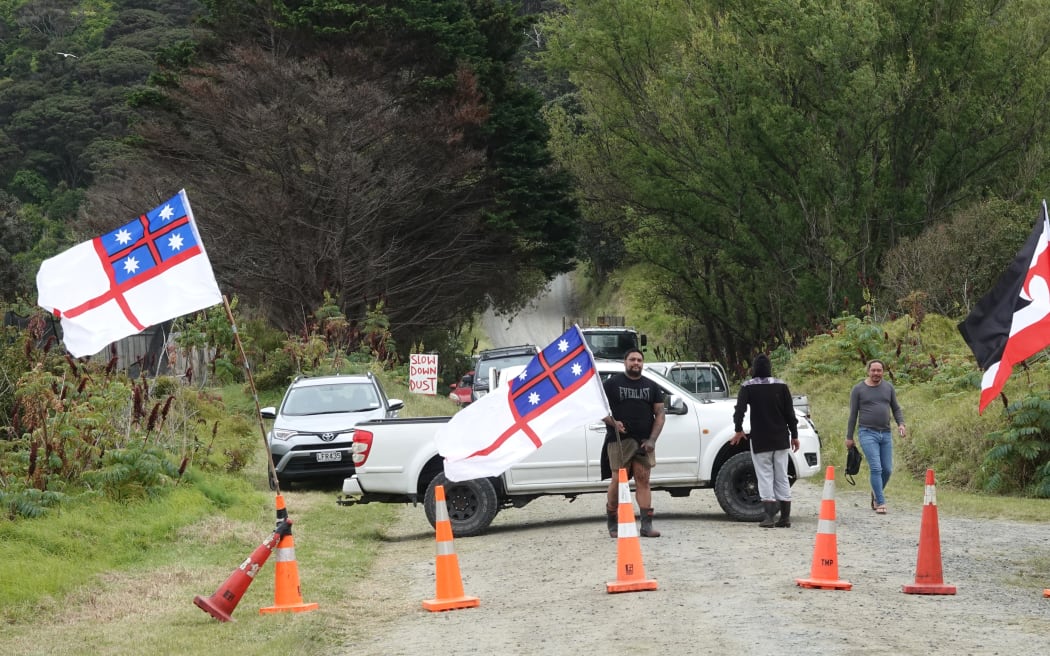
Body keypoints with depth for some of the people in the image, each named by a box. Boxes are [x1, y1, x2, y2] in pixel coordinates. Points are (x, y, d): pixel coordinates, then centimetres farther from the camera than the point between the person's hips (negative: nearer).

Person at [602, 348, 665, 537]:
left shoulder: (651, 387, 15)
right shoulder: (612, 383, 6)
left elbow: (659, 414, 12)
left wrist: (652, 439, -2)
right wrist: (613, 422, -16)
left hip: (644, 442, 3)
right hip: (619, 441, -3)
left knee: (643, 481, -2)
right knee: (618, 481, -6)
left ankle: (647, 525, -4)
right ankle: (613, 524, 5)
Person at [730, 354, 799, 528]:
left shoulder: (748, 387, -5)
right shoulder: (781, 386, 2)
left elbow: (739, 410, -11)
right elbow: (790, 413, 3)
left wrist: (739, 431, 3)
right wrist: (794, 435, 10)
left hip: (760, 440, -3)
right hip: (781, 439, 3)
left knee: (765, 476, 0)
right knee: (782, 476, 9)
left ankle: (769, 516, -11)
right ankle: (785, 517, 7)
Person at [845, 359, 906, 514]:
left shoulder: (888, 388, 9)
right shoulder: (858, 389, 1)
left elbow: (896, 409, 15)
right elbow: (853, 414, 4)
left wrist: (901, 424, -4)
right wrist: (849, 437, 4)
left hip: (886, 433, 4)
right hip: (867, 433, -4)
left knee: (887, 469, 5)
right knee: (876, 468, -13)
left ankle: (876, 494, 30)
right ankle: (880, 503, -9)